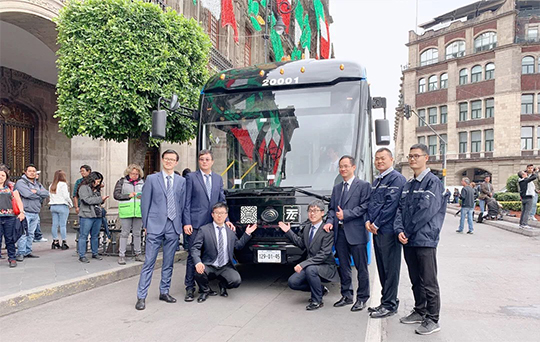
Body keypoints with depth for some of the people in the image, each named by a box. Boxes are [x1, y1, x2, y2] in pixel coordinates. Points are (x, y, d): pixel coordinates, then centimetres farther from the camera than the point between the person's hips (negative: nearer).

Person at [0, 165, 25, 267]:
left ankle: (12, 258, 11)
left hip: (10, 217, 0)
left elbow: (18, 200, 7)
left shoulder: (11, 186, 10)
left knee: (10, 239, 4)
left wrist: (21, 212, -4)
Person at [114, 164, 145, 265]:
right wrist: (128, 195, -13)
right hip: (126, 211, -2)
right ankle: (121, 255, 8)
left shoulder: (142, 182, 10)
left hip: (138, 211, 3)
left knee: (137, 233, 10)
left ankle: (138, 254, 19)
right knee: (125, 233, 1)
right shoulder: (122, 182, 3)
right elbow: (116, 195, -2)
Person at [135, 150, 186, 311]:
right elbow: (145, 203, 4)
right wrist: (146, 224, 2)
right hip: (155, 226, -2)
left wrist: (181, 224, 6)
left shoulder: (181, 181, 9)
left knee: (169, 263, 11)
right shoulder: (152, 179, 3)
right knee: (149, 263, -2)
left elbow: (183, 204, 10)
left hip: (173, 227, 3)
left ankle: (164, 292, 25)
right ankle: (141, 297, 6)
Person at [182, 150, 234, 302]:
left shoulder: (218, 178, 14)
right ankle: (190, 288, 9)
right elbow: (186, 202, -3)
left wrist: (226, 220, 5)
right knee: (193, 255, -1)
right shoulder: (191, 177, 1)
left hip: (212, 224, 4)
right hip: (195, 224, -4)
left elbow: (222, 201, 15)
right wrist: (186, 223, -10)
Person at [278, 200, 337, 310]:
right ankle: (320, 289, 16)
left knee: (310, 269, -36)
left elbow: (324, 254, -23)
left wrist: (303, 264, -28)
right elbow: (301, 244, 16)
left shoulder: (327, 231, -18)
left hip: (326, 267, -7)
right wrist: (288, 232, 8)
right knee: (292, 282, -7)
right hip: (310, 265, 8)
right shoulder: (306, 228, 6)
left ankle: (317, 301, -13)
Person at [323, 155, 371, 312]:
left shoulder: (363, 186, -1)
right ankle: (347, 295, 26)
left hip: (356, 232, -6)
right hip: (340, 232, 6)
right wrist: (330, 221, -2)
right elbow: (332, 208, 16)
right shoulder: (336, 188, 17)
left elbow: (364, 207, -10)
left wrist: (346, 214, -16)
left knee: (361, 268, 3)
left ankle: (362, 298, 15)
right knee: (344, 267, 13)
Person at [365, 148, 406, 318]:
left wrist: (376, 224, -14)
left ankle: (390, 304, 8)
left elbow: (392, 204, -17)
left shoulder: (396, 179, -10)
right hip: (376, 230, 9)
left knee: (390, 268, -1)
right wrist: (368, 221, 3)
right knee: (382, 268, 14)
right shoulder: (376, 181, 18)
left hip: (388, 230, -9)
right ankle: (387, 301, 24)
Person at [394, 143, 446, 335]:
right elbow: (400, 209, 10)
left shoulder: (433, 182, -8)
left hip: (425, 240, -7)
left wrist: (409, 231, -11)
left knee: (429, 282, 0)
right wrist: (399, 230, -6)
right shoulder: (408, 185, 15)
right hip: (408, 240, 7)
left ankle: (432, 320, 11)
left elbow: (426, 210, -16)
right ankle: (419, 312, 31)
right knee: (415, 280, 18)